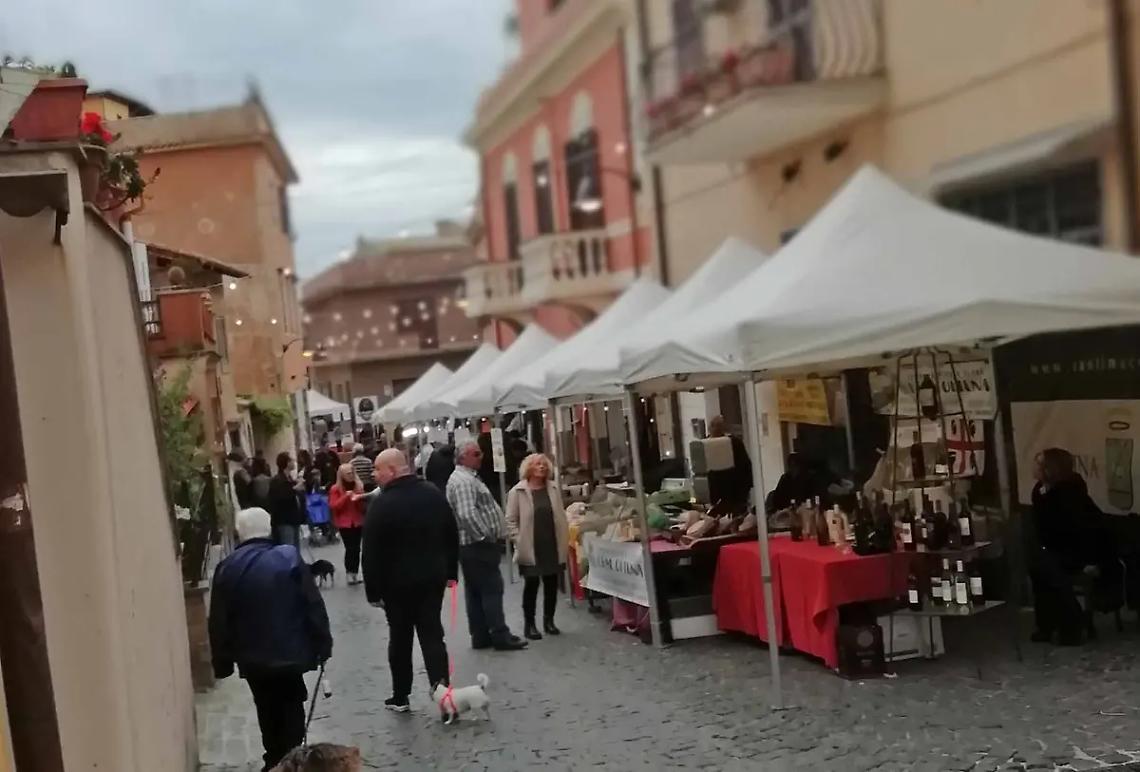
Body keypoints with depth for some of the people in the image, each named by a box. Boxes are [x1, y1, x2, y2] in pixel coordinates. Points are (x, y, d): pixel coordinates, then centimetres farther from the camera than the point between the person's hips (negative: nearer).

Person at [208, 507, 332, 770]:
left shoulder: (227, 569, -4)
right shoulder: (289, 557, -9)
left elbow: (219, 623, -1)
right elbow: (313, 605, -9)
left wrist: (222, 663, 8)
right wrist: (322, 644, -1)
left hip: (252, 658, 2)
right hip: (289, 653, -2)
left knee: (268, 711, 18)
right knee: (290, 709, 13)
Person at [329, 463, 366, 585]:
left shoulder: (359, 485, 7)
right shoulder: (335, 489, -4)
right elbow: (333, 506, -12)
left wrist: (360, 498, -8)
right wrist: (346, 496, -20)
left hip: (357, 522, 4)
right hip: (344, 523, -4)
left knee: (356, 548, 2)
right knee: (350, 548, -10)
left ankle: (355, 573, 7)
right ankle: (349, 573, -2)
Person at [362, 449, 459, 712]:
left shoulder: (382, 504, -15)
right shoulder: (434, 494, 4)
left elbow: (371, 552, -15)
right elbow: (452, 536, 10)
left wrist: (373, 590, -8)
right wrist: (451, 572, 15)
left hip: (397, 582, -4)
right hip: (433, 577, 4)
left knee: (400, 638, 10)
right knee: (432, 634, 6)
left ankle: (400, 697, 18)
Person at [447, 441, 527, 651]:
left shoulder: (467, 478, 19)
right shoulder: (464, 481, -17)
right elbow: (467, 514, -27)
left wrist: (488, 536, 17)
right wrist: (487, 536, -19)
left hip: (474, 545, 11)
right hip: (479, 545, -11)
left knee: (476, 592, 11)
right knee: (492, 590, -6)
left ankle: (481, 636, 15)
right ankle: (500, 636, -3)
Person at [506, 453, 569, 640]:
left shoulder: (553, 489, 8)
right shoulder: (517, 492, -5)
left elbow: (561, 516, 11)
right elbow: (511, 520, -4)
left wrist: (564, 539, 4)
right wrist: (519, 541, -10)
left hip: (552, 547, 4)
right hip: (530, 549, -4)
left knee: (552, 585, 8)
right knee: (531, 586, 2)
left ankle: (549, 621, 22)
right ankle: (529, 624, 10)